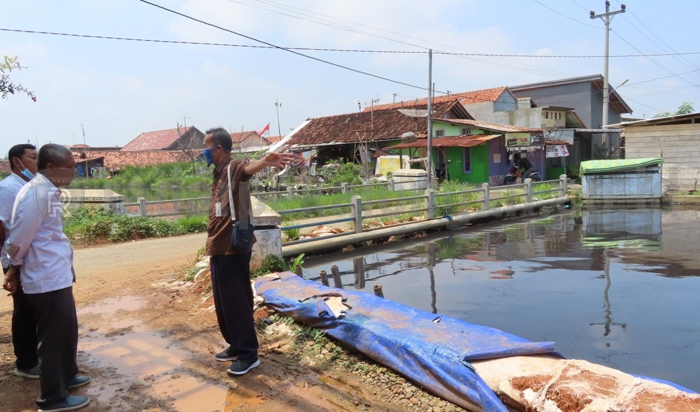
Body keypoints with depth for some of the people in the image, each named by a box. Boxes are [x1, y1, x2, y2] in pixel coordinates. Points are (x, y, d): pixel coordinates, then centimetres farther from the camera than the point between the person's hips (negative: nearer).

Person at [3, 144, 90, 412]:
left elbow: (47, 235, 11)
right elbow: (20, 238, -16)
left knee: (67, 330, 22)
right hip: (47, 279, -9)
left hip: (56, 275, 9)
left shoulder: (47, 191, 11)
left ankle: (66, 375, 39)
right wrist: (15, 269, 0)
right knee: (54, 337, 2)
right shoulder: (37, 193, -20)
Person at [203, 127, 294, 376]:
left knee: (236, 301, -2)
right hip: (218, 248, 10)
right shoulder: (219, 173, 15)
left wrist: (266, 161, -61)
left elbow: (249, 168, -39)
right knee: (222, 302, 16)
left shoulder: (234, 168, -13)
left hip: (233, 248, -9)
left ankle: (248, 354, 10)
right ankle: (236, 346, 30)